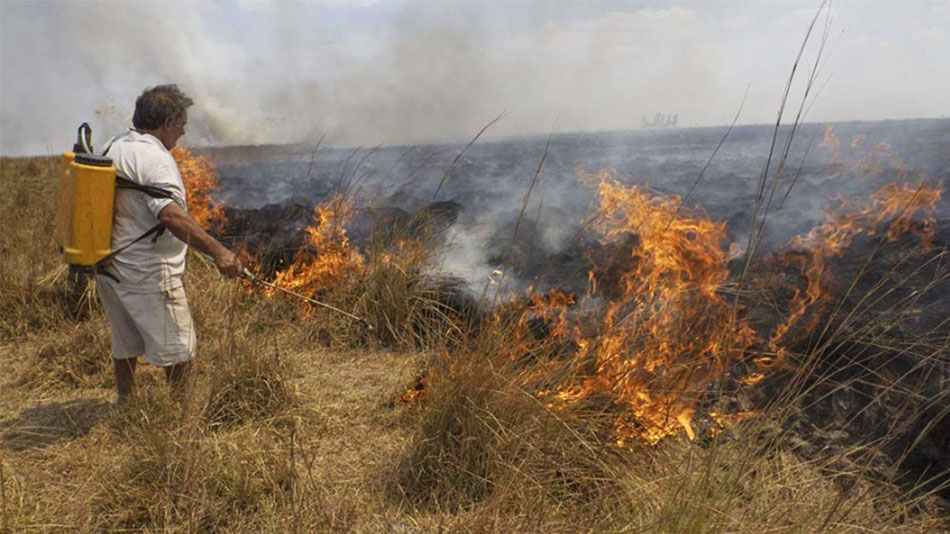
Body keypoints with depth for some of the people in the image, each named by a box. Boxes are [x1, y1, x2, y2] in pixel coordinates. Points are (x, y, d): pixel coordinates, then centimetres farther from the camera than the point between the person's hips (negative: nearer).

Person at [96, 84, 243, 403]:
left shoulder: (116, 149, 10)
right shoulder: (154, 158, -20)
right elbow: (171, 215, -33)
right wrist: (217, 251, -38)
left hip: (110, 268, 10)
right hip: (149, 274, -10)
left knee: (125, 346, 22)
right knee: (178, 349, 1)